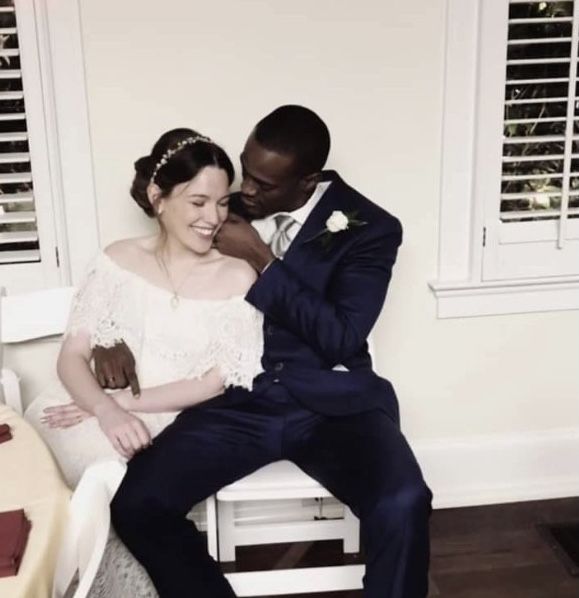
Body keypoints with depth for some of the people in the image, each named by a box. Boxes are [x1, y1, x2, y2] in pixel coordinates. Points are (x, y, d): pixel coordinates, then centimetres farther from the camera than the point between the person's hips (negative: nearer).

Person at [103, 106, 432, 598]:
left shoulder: (369, 228, -4)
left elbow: (343, 339, -13)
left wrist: (262, 264, -17)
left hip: (333, 402, -2)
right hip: (239, 400, 3)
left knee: (402, 506, -31)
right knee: (134, 504, -20)